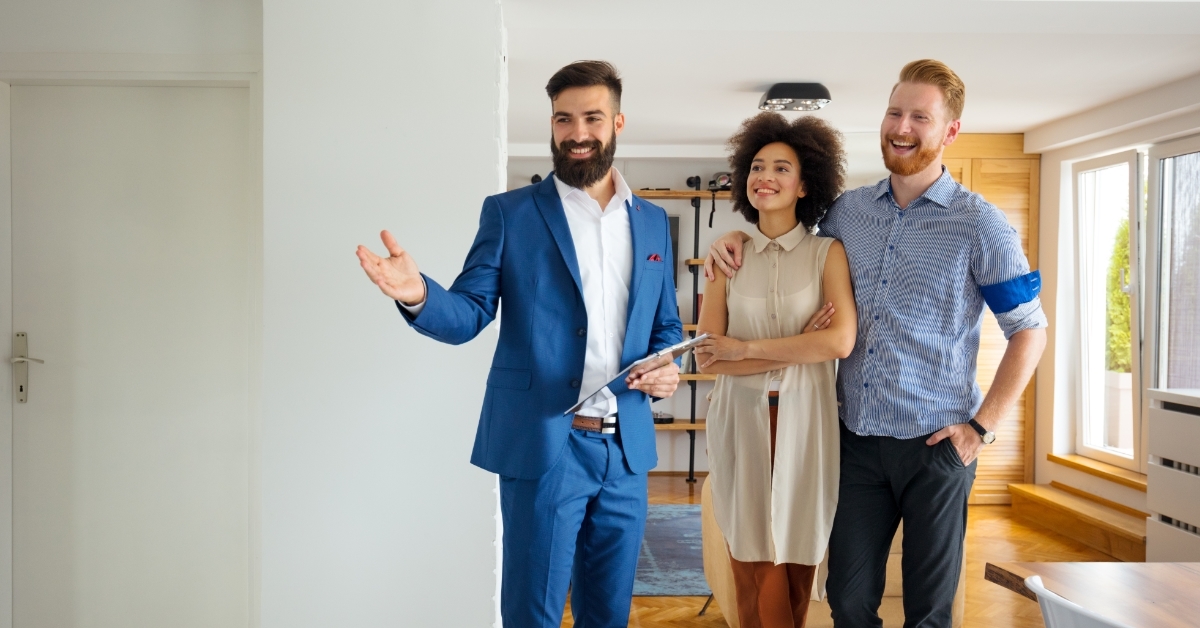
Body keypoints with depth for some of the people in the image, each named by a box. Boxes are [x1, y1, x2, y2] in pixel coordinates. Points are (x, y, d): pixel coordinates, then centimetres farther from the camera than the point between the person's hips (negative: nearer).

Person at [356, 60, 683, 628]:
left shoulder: (653, 221, 11)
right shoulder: (510, 213, -1)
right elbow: (469, 315, -6)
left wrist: (668, 367, -4)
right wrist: (419, 295, -27)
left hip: (625, 448, 4)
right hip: (542, 445, -4)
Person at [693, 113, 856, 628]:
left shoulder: (827, 253, 1)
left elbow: (841, 341, -14)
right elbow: (707, 358, -4)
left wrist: (745, 348, -12)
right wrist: (799, 350, -11)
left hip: (805, 421, -1)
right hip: (743, 421, 1)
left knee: (797, 558, 9)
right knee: (756, 571, 5)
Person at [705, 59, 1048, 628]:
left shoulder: (978, 223, -5)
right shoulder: (847, 210, 6)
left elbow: (1029, 330, -2)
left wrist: (982, 426, -8)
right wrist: (739, 236, 1)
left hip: (936, 443, -3)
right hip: (857, 436, 3)